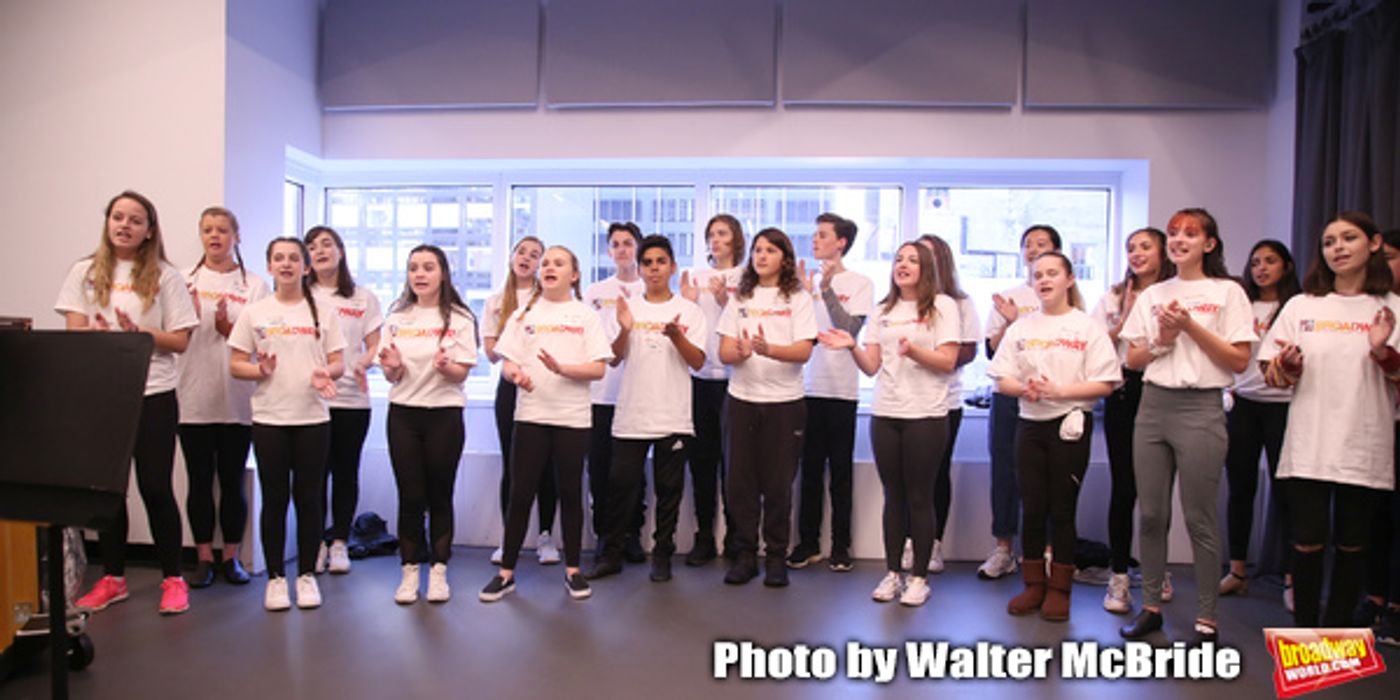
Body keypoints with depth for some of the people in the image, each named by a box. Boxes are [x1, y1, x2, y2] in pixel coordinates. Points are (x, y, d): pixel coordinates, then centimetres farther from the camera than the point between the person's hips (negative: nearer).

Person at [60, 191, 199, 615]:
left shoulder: (165, 276, 2)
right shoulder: (85, 273, 9)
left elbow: (180, 341, -1)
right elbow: (74, 333, 2)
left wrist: (140, 332, -18)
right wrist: (98, 333, -20)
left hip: (153, 394, -2)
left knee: (155, 487, 0)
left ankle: (172, 579, 12)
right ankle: (112, 579, 23)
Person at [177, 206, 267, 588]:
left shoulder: (254, 285, 6)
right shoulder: (185, 282, 8)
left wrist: (228, 328, -17)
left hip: (238, 400, -1)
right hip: (194, 399, 1)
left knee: (233, 481, 6)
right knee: (200, 481, 7)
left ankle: (232, 556, 18)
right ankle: (204, 558, 18)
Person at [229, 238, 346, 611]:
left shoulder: (323, 313, 8)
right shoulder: (254, 313, 6)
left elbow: (338, 363, 7)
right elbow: (236, 365, 6)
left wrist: (326, 374, -15)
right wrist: (260, 370, -14)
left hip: (313, 417, 0)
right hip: (269, 418, 0)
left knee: (308, 497, 5)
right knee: (274, 499, 5)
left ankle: (306, 575, 16)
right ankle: (275, 577, 16)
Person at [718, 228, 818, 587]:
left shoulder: (798, 298, 3)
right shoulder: (740, 298, 12)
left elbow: (804, 351, -8)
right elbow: (724, 352, 5)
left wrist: (768, 349, -26)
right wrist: (741, 352, -18)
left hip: (784, 400, -2)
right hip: (742, 399, 3)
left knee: (778, 483, 1)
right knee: (740, 480, 4)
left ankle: (776, 557, 14)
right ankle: (745, 554, 15)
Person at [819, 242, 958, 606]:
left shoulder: (942, 305, 1)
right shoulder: (883, 311, 14)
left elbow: (948, 361, -7)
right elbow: (871, 367, 8)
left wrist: (913, 350, -24)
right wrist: (852, 347, -11)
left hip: (925, 415, -4)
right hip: (885, 414, 4)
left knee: (919, 497, 1)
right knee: (893, 495, 9)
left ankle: (919, 576, 13)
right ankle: (893, 572, 19)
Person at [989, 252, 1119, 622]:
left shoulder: (1088, 327, -1)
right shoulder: (1021, 327, 9)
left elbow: (1105, 384, -7)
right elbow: (1001, 379, 5)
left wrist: (1060, 390, -18)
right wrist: (1024, 389, -15)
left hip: (1070, 426, -3)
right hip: (1030, 424, 3)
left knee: (1062, 508, 3)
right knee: (1032, 507, 6)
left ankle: (1059, 589, 16)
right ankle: (1034, 584, 19)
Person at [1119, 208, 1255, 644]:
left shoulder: (1227, 292, 2)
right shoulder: (1152, 296, 14)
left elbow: (1239, 361, -5)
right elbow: (1133, 359, 12)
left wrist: (1191, 327, -12)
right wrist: (1162, 341, -6)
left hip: (1200, 408, -4)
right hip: (1153, 405, 4)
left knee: (1199, 518, -2)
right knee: (1150, 514, 6)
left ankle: (1206, 620, 9)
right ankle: (1151, 607, 18)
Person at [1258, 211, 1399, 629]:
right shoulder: (1301, 306, 8)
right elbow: (1274, 376, 8)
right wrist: (1288, 362, -13)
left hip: (1366, 448, 0)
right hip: (1309, 446, 0)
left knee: (1352, 544, 7)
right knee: (1308, 542, -1)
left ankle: (1337, 632, 21)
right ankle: (1304, 630, 13)